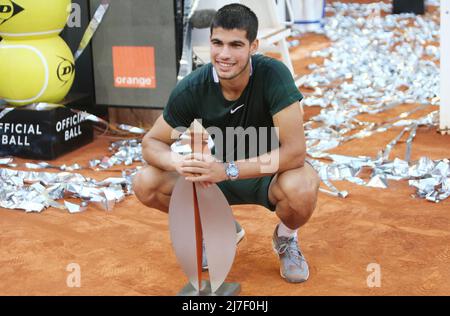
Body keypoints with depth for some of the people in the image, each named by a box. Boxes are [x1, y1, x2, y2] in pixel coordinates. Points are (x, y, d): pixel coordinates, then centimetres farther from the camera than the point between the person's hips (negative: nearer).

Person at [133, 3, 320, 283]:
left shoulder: (273, 75, -28)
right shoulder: (192, 88, -19)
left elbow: (295, 151, -33)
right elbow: (152, 142, -10)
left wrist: (228, 170, -41)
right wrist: (179, 162, -34)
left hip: (269, 174, -3)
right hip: (221, 174, 3)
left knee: (302, 187, -38)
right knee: (146, 184, -17)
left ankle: (286, 238, 1)